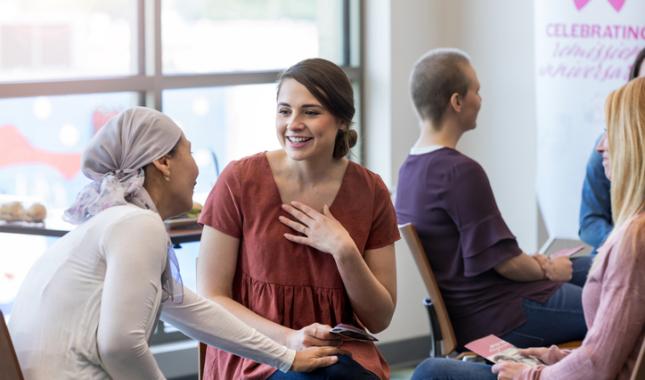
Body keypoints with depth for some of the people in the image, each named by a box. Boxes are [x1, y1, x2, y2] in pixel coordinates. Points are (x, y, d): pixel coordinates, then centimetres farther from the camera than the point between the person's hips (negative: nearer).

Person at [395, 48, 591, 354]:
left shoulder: (410, 168, 5)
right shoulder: (461, 172, -24)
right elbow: (505, 262, -20)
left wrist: (532, 261, 9)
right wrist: (548, 270, 0)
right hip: (500, 319, -10)